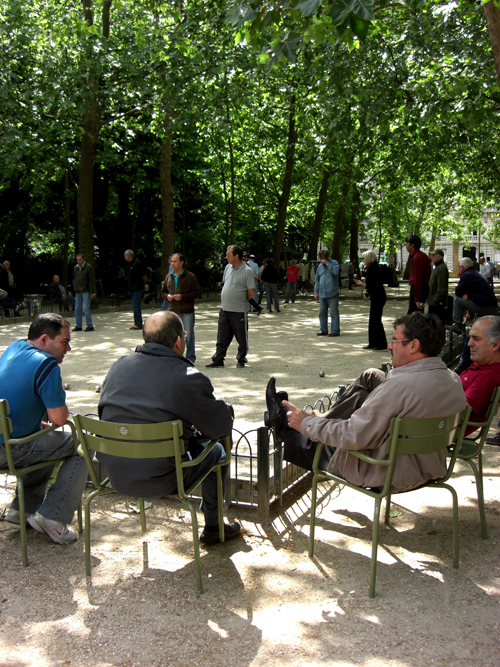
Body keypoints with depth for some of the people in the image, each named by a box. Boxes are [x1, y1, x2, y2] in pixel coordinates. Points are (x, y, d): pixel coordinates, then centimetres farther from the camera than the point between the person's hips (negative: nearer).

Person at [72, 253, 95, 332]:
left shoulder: (88, 267, -3)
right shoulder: (75, 268, 13)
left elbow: (91, 280, -6)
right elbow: (74, 280, 19)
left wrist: (92, 292, -11)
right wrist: (74, 290, 12)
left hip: (86, 291, -6)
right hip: (78, 292, 6)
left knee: (86, 308, -9)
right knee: (77, 309, 6)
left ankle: (90, 326, -3)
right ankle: (78, 326, 13)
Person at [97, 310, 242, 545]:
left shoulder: (118, 366, 0)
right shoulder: (189, 379, -18)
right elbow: (222, 426, -10)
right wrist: (225, 408, 15)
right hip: (158, 481, -6)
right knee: (217, 451, 20)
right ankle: (212, 527, 34)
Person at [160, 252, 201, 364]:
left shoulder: (190, 277, -5)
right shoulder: (168, 276, 10)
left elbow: (197, 292, -8)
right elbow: (163, 291, 19)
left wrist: (182, 297, -17)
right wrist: (167, 296, -5)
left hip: (187, 312, -4)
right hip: (172, 310, 4)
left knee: (188, 334, 3)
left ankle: (190, 357, 15)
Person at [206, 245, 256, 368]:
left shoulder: (247, 271, -11)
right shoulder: (228, 268, 10)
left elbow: (251, 291, -11)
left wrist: (241, 300, 0)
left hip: (239, 311, -6)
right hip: (224, 309, 6)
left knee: (242, 338, 6)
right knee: (222, 337, 10)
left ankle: (241, 360, 19)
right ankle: (218, 359, 18)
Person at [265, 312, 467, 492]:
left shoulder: (401, 385, -30)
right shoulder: (454, 380, -4)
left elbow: (354, 436, -27)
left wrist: (306, 423, -10)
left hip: (389, 477, -8)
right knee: (371, 377, 8)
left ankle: (282, 419, 45)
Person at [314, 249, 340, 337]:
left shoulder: (334, 262, 0)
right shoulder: (320, 265, 15)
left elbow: (336, 271, -22)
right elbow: (317, 279, 19)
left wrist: (327, 263, -18)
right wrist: (316, 292, 15)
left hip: (332, 293, -6)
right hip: (322, 294, 6)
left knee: (334, 313, -3)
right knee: (322, 312, 9)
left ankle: (335, 330, 1)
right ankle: (323, 330, 17)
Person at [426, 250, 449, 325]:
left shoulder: (442, 268, -15)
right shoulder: (437, 267, 18)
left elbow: (442, 288, -21)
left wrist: (436, 301, -22)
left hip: (438, 303, -11)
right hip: (433, 302, 11)